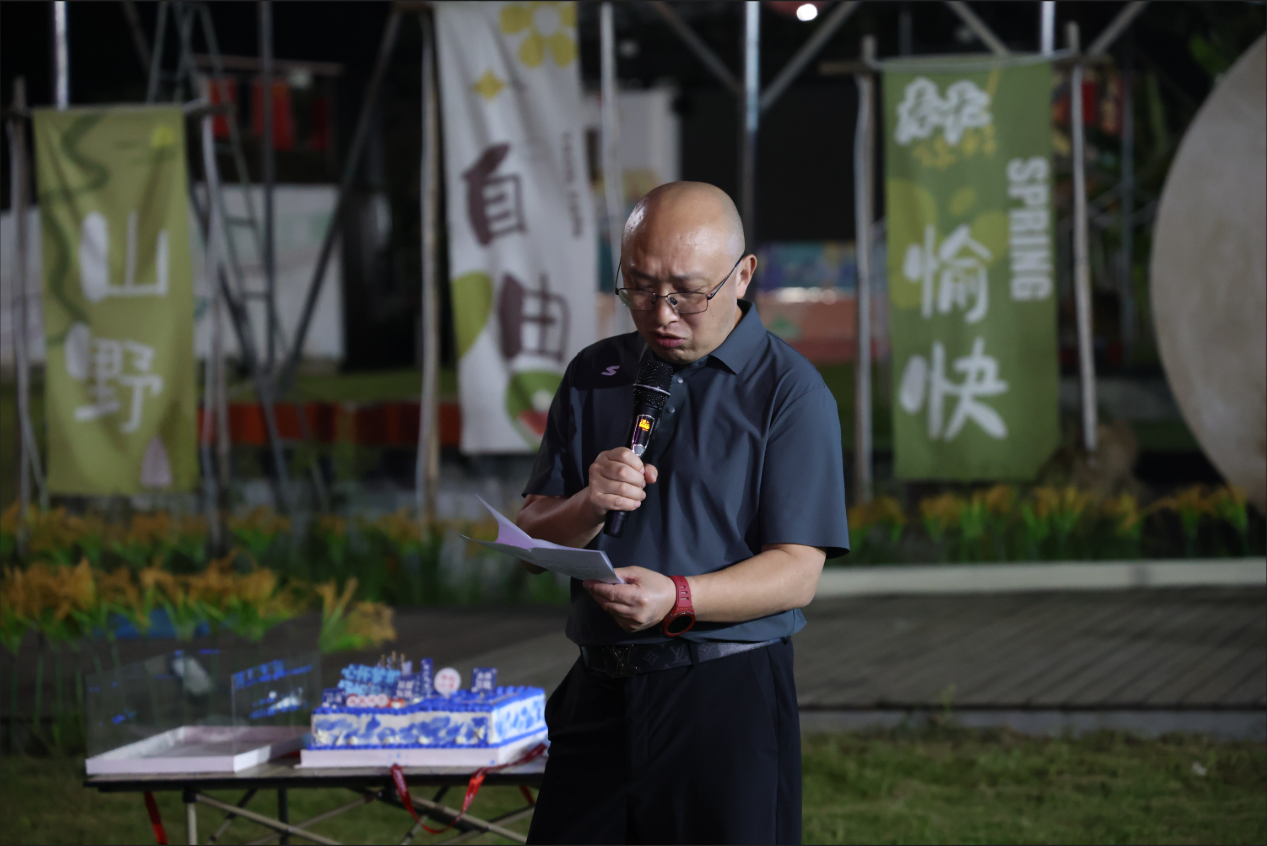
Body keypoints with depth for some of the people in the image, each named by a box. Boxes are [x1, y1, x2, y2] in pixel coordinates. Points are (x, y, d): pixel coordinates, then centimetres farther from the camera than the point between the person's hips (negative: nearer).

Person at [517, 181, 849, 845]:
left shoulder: (788, 389, -3)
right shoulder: (593, 375, 12)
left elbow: (797, 573, -9)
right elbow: (532, 548, 10)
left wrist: (676, 598, -25)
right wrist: (588, 507, -12)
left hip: (727, 698, -4)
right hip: (597, 694, 4)